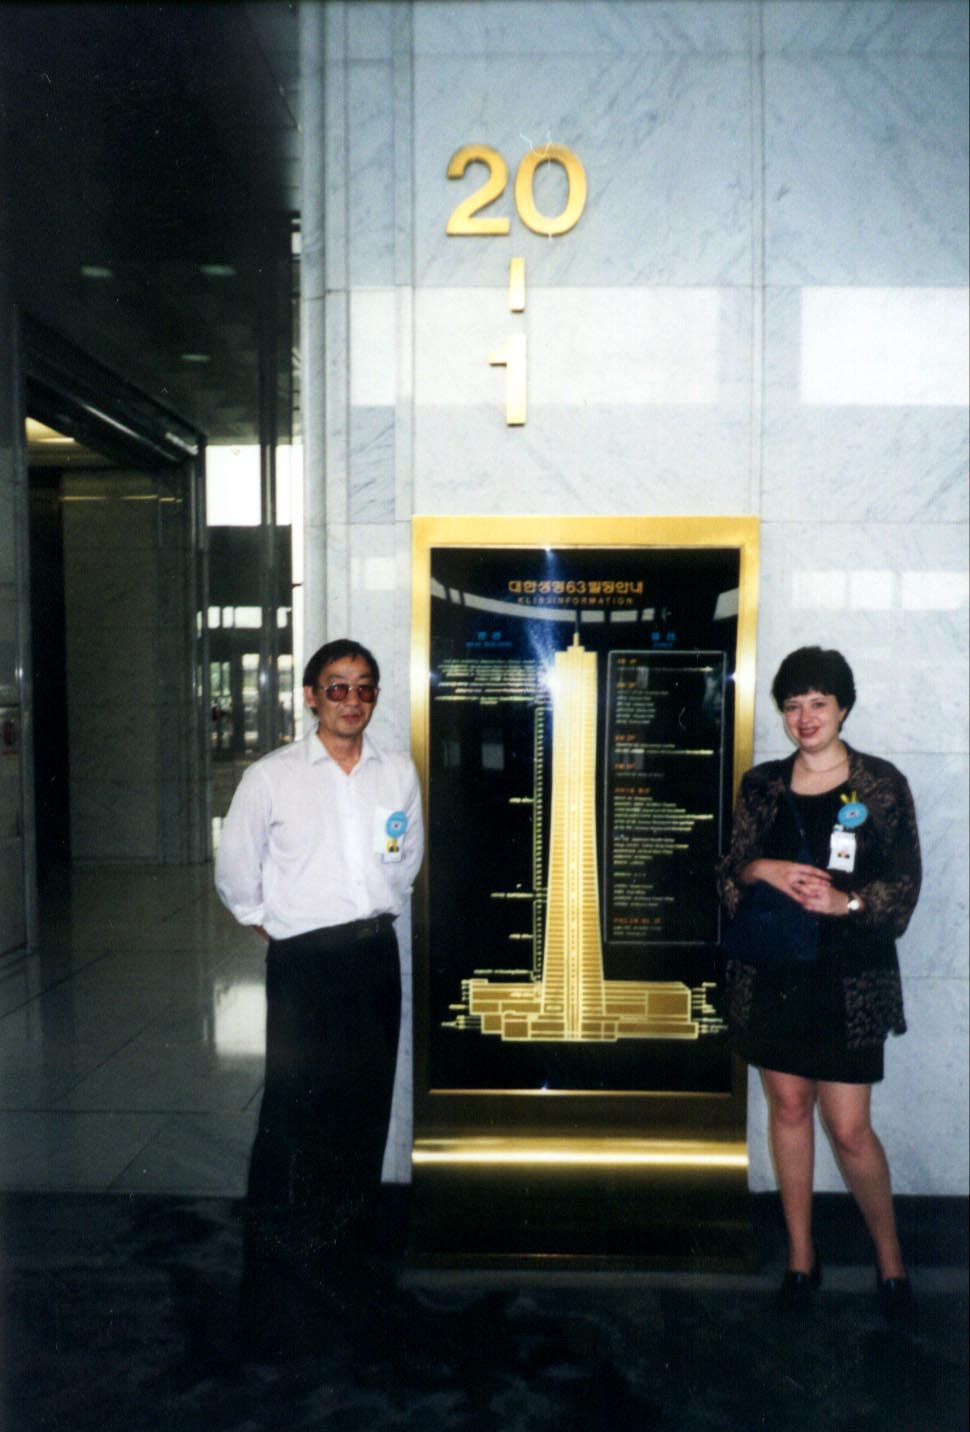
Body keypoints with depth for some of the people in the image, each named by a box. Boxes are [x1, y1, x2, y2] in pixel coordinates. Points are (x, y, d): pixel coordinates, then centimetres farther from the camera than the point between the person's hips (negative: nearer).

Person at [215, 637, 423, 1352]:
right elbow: (235, 871, 4)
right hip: (304, 962, -4)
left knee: (365, 1111, 12)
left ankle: (347, 1255, 30)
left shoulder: (400, 773, 4)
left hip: (377, 956, 4)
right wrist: (276, 925, 8)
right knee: (292, 1115, -3)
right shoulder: (271, 777, -6)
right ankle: (269, 1267, 16)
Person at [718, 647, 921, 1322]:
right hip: (772, 971, 3)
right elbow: (730, 876, 6)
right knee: (788, 1106, 13)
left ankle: (890, 1257, 27)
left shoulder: (882, 784, -5)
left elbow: (905, 886, -5)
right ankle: (801, 1253, 31)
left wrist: (846, 901, -22)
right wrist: (760, 869, -15)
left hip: (848, 980, -3)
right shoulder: (762, 785, 4)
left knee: (850, 1128, 1)